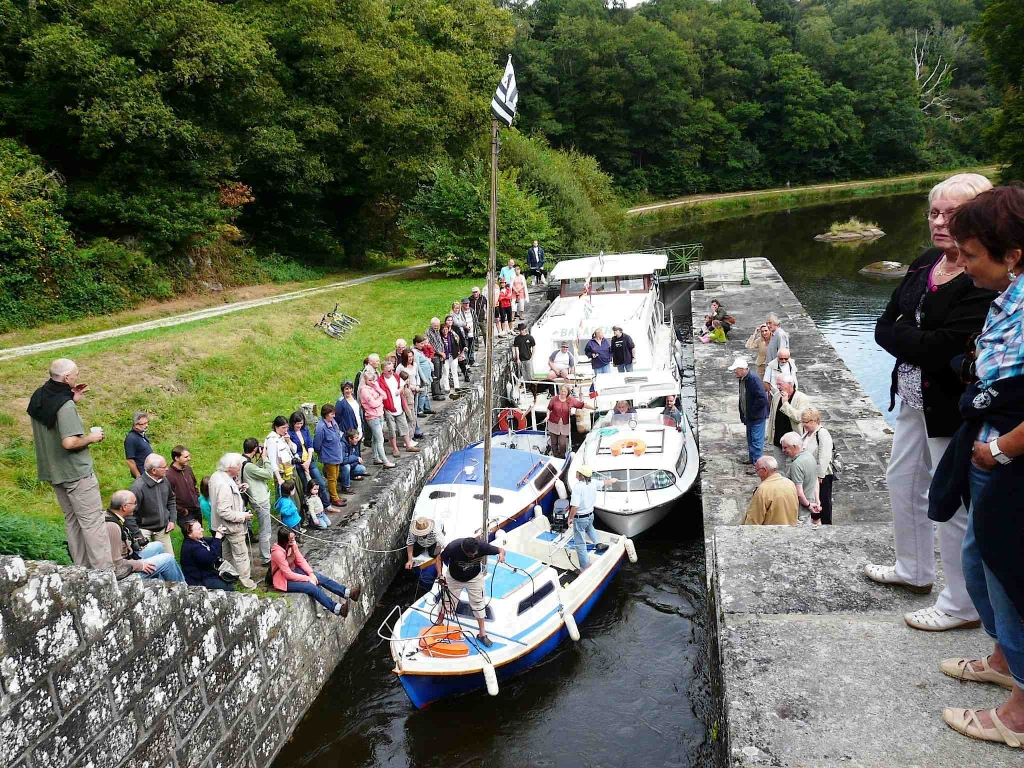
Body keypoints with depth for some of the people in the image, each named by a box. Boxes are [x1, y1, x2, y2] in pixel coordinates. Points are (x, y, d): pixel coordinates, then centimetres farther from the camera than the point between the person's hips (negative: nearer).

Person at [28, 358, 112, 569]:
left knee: (72, 519, 15)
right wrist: (91, 438, -11)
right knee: (92, 521, -5)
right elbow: (69, 442, -29)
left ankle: (82, 568, 18)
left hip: (55, 472, 9)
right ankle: (104, 570, -4)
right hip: (76, 472, -9)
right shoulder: (65, 405, -22)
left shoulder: (38, 397, 4)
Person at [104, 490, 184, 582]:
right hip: (126, 573, -10)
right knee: (168, 558, -3)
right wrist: (140, 565, -18)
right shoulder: (112, 527, -30)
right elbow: (116, 564, -30)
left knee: (158, 546, 19)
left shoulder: (110, 515, -1)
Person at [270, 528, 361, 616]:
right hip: (284, 580, -8)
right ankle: (337, 609, -33)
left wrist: (311, 574, -14)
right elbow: (288, 574, -26)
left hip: (294, 570, 8)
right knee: (312, 587, -25)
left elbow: (301, 560, 0)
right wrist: (308, 578, -22)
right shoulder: (278, 553, -28)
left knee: (320, 577, -10)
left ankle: (348, 593, -16)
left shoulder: (292, 545, -6)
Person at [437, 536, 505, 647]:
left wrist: (501, 554, -44)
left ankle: (482, 633, 16)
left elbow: (500, 550, -20)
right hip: (454, 578, -1)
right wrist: (440, 575, -32)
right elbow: (439, 559, -18)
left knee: (478, 603, 3)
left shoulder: (482, 546, -34)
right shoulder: (453, 548, -37)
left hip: (474, 578, 1)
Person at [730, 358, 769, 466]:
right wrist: (743, 415, 13)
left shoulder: (753, 379, -25)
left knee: (756, 439, 2)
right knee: (750, 438, 22)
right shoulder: (742, 378, 4)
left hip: (757, 416, -10)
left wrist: (751, 412, -20)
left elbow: (762, 399, -28)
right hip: (749, 416, 10)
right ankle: (751, 458, 37)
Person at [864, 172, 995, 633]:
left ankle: (962, 606, 21)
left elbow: (940, 348, -28)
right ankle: (914, 571, 44)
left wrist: (900, 335, -12)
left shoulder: (988, 282, -22)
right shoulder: (925, 263, 4)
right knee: (903, 482, 22)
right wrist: (920, 342, -15)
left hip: (953, 410, -9)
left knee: (952, 505, 2)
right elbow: (884, 327, 2)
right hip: (914, 401, 9)